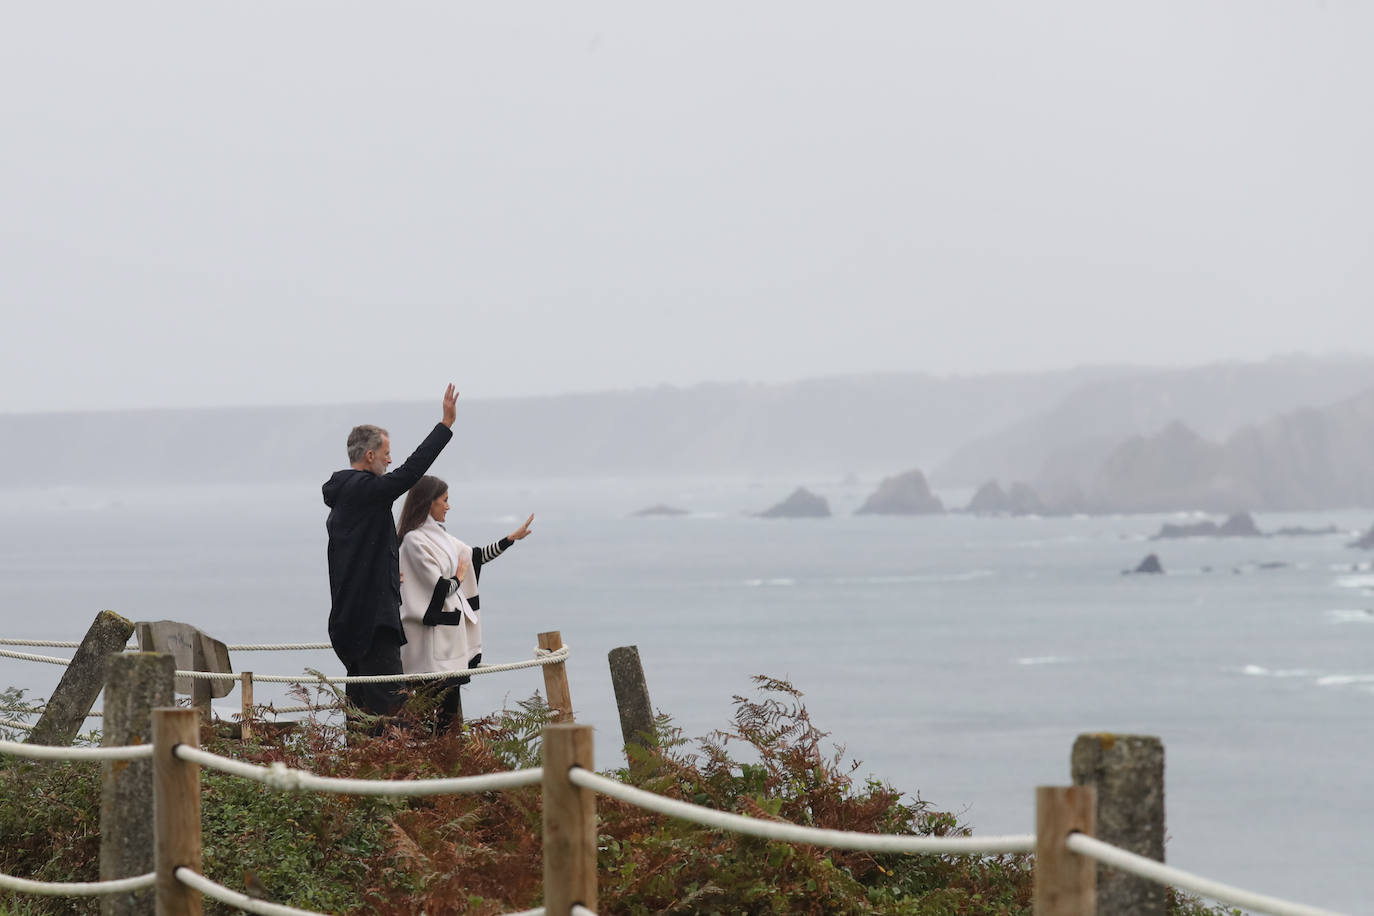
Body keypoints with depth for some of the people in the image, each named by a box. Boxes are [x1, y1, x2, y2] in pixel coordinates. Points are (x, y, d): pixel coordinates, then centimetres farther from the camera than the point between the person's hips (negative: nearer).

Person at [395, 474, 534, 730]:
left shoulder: (438, 535, 14)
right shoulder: (415, 541, -15)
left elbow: (475, 556, 24)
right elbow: (438, 588, -17)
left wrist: (512, 538, 25)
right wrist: (458, 577, 3)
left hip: (451, 627, 10)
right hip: (434, 631, -10)